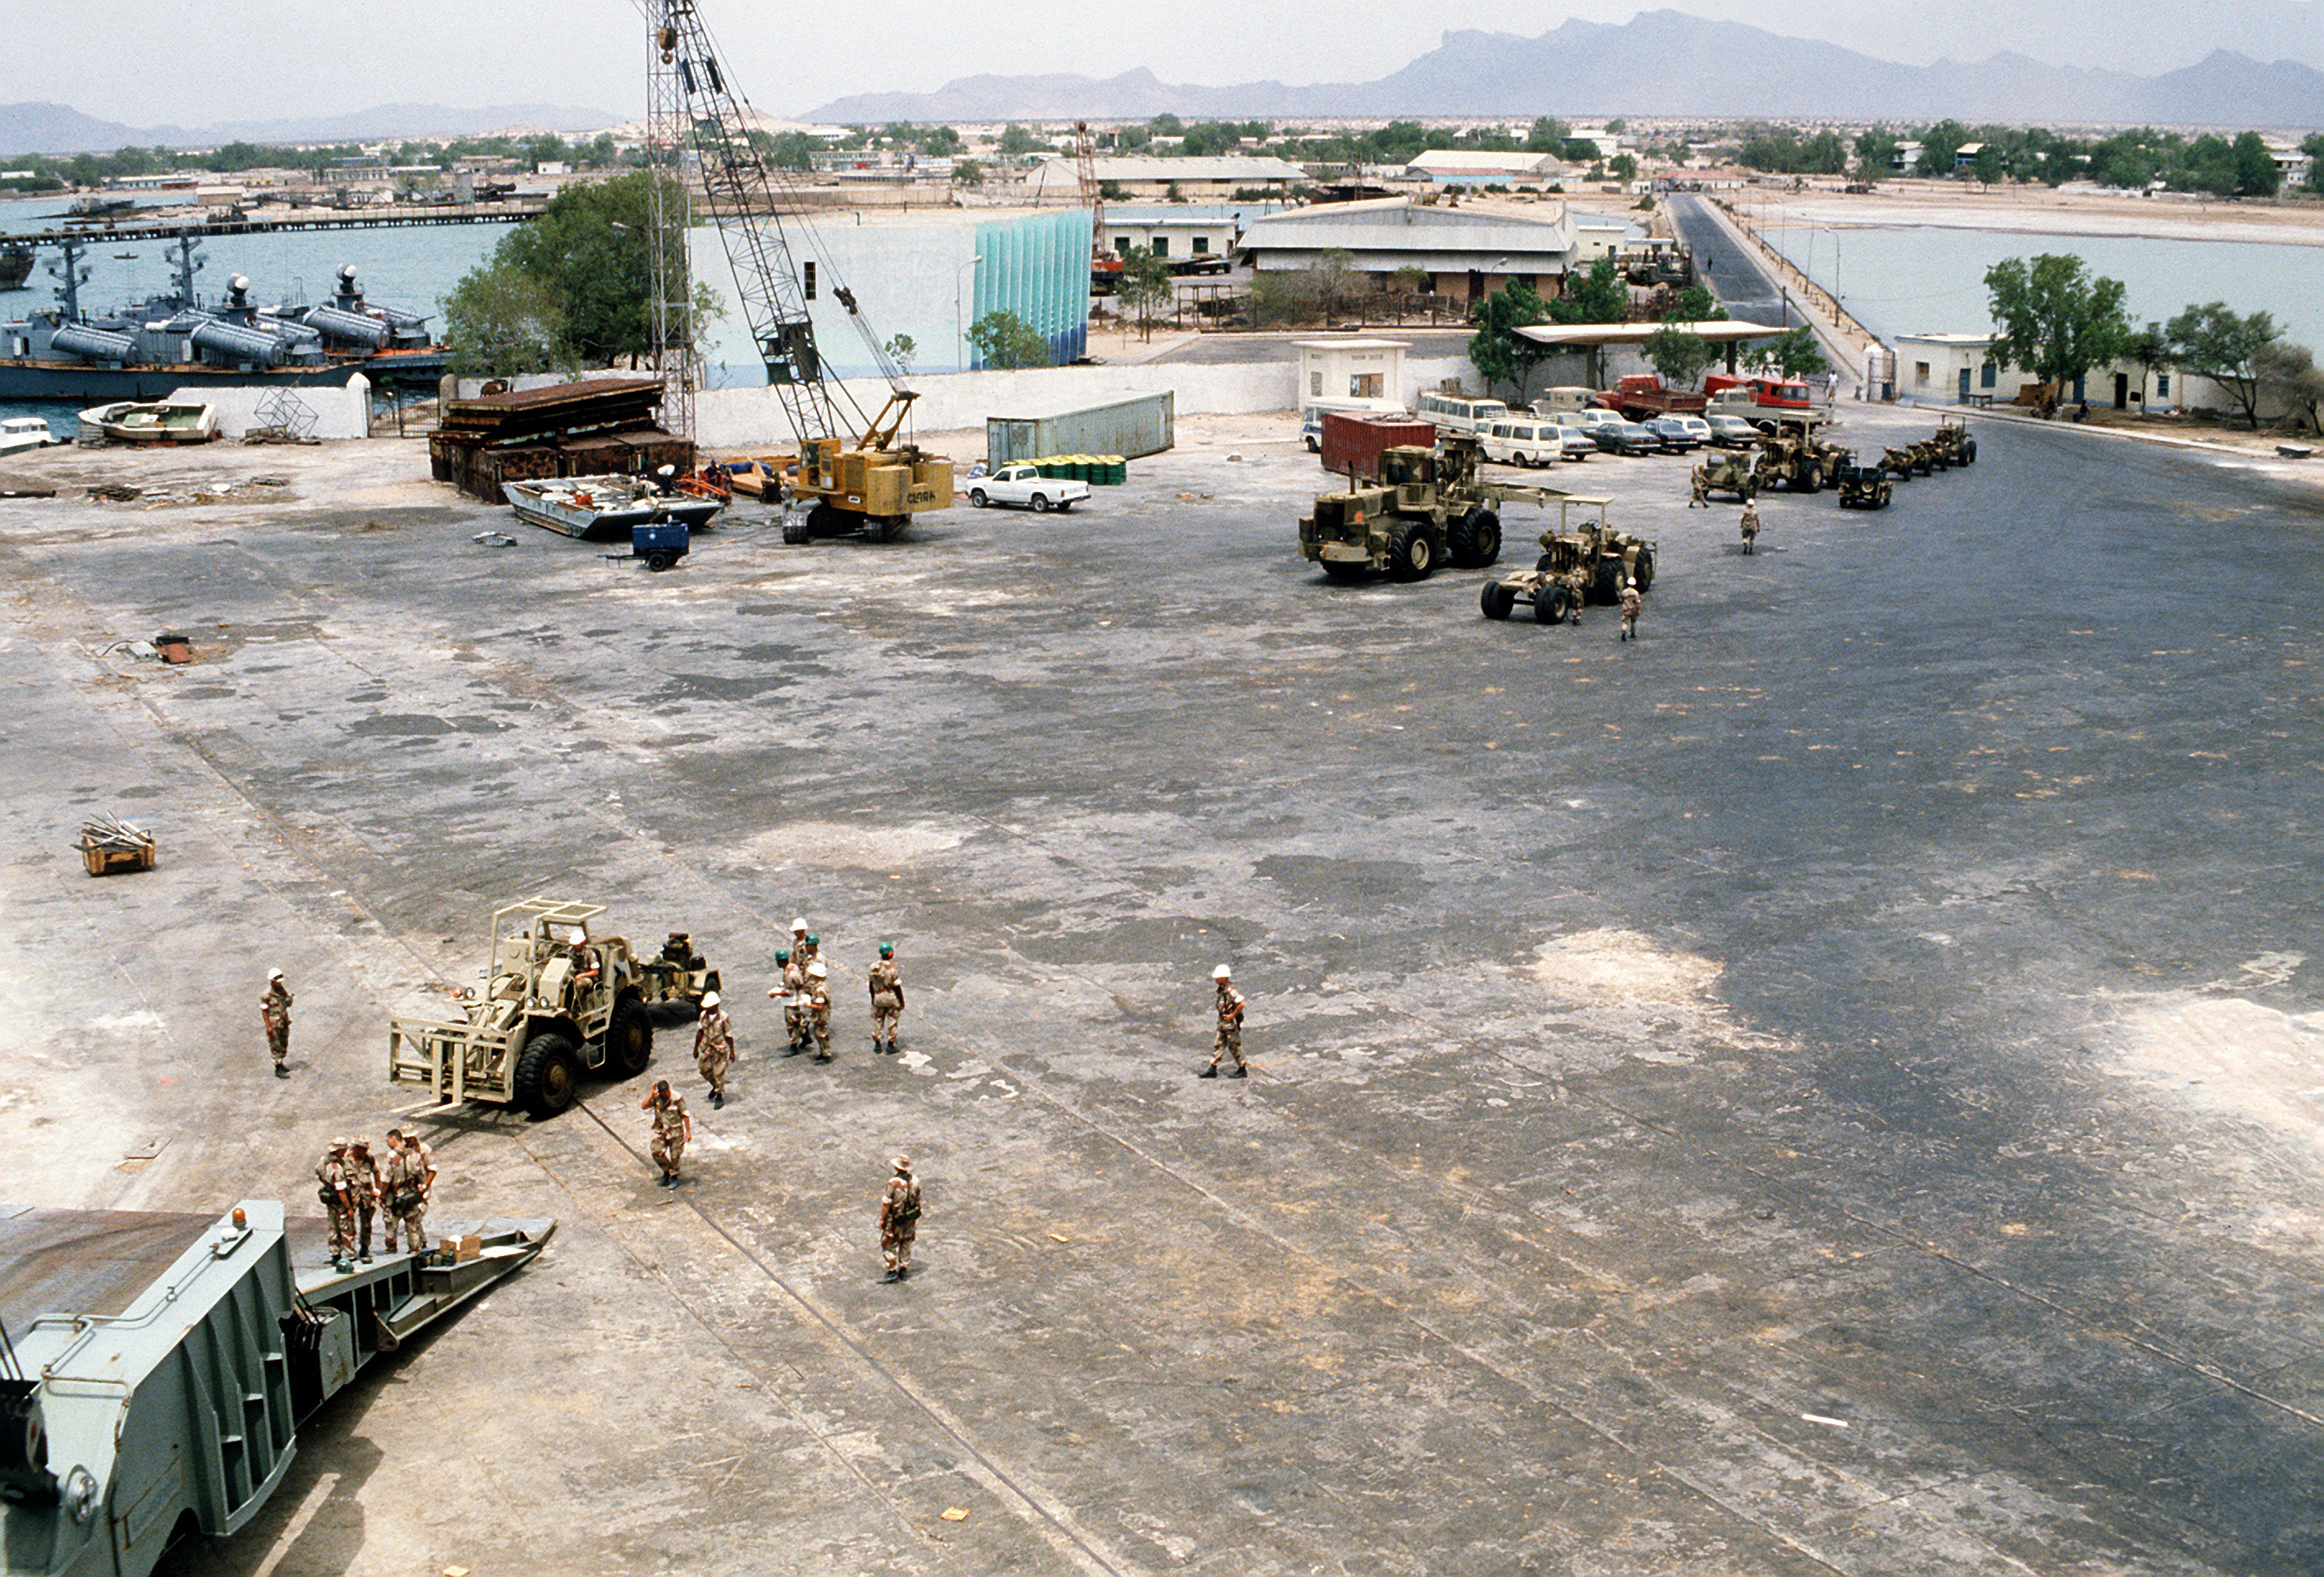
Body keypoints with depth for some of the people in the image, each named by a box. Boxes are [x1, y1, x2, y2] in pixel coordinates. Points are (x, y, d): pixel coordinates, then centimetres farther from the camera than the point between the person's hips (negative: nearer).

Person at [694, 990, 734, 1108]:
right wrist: (696, 1048, 12)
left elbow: (729, 1035, -9)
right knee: (705, 1070, 10)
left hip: (720, 1048, -5)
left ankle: (719, 1096, 16)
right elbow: (700, 1032, 8)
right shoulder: (704, 1015, -3)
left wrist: (732, 1052, -6)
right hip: (706, 1047, 5)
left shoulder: (723, 1017, -15)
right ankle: (715, 1086, 39)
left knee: (719, 1072, 0)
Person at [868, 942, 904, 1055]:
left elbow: (871, 985, 6)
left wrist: (873, 998, 19)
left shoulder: (873, 967, -5)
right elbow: (897, 987, -16)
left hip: (878, 999, 4)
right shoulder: (892, 969, -20)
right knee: (892, 1021, 9)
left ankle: (877, 1044, 23)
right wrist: (902, 1001, -6)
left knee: (878, 1020, 17)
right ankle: (890, 1045, 13)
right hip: (891, 999, -4)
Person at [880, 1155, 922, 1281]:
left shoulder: (893, 1182, -22)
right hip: (910, 1218, 5)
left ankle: (892, 1271, 9)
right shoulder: (915, 1181, -5)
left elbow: (886, 1203, -17)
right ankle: (904, 1270, 27)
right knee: (906, 1243, 19)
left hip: (895, 1220, -5)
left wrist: (883, 1219, -8)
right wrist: (915, 1216, 19)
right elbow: (918, 1200, 6)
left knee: (889, 1244, 9)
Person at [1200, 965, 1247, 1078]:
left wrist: (1232, 1015, -22)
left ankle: (1243, 1070, 15)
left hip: (1231, 1023, -10)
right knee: (1218, 1045, 11)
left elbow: (1241, 1004, -30)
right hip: (1223, 1023, 10)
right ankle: (1212, 1070, 15)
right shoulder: (1222, 989, 7)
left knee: (1235, 1047, 2)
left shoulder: (1231, 990, -23)